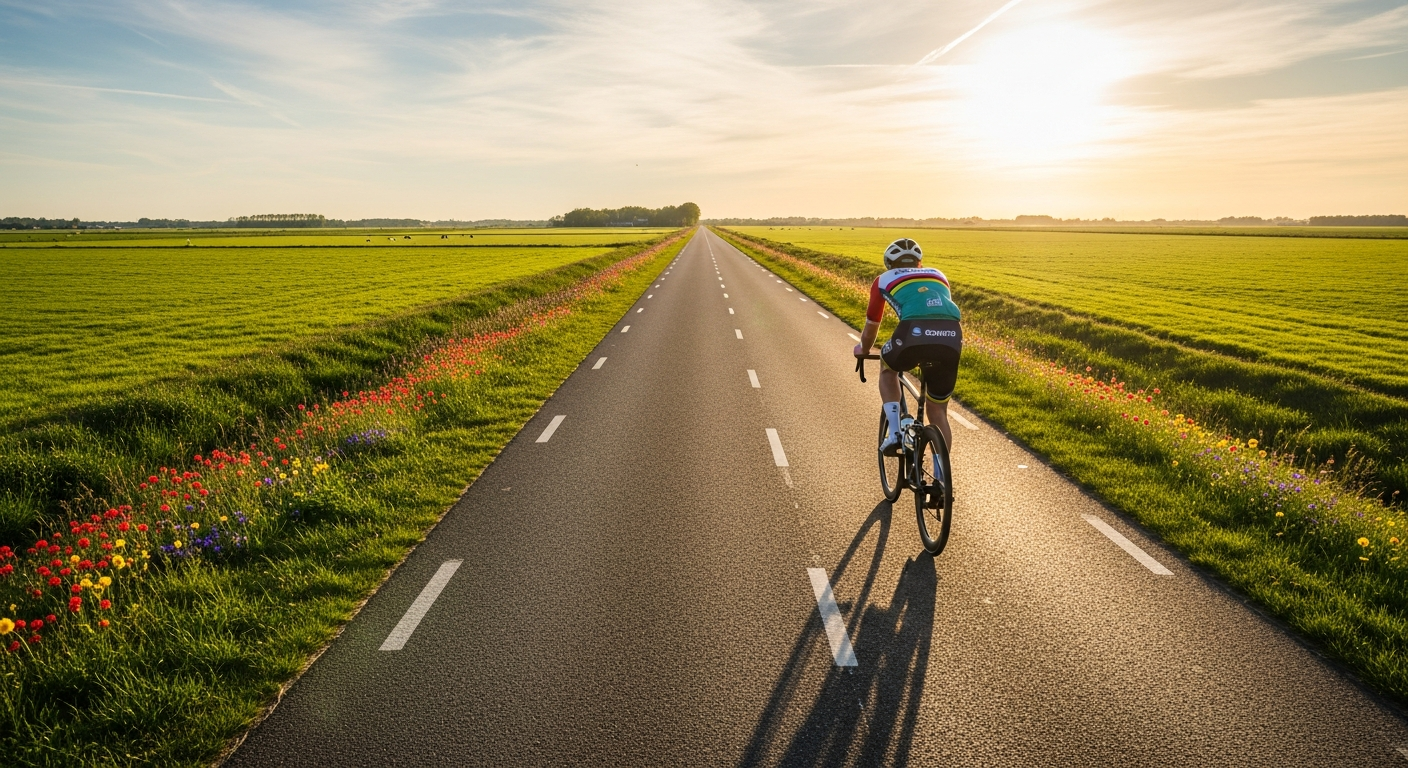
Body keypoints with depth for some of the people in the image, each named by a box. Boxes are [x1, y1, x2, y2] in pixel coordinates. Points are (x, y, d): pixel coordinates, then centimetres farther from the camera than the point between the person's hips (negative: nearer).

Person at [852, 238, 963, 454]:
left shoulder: (884, 280, 28)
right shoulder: (938, 275, 36)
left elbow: (871, 327, 37)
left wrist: (863, 351, 58)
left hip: (914, 332, -2)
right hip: (952, 338, 3)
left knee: (888, 368, 32)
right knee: (938, 412, 19)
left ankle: (894, 433, 18)